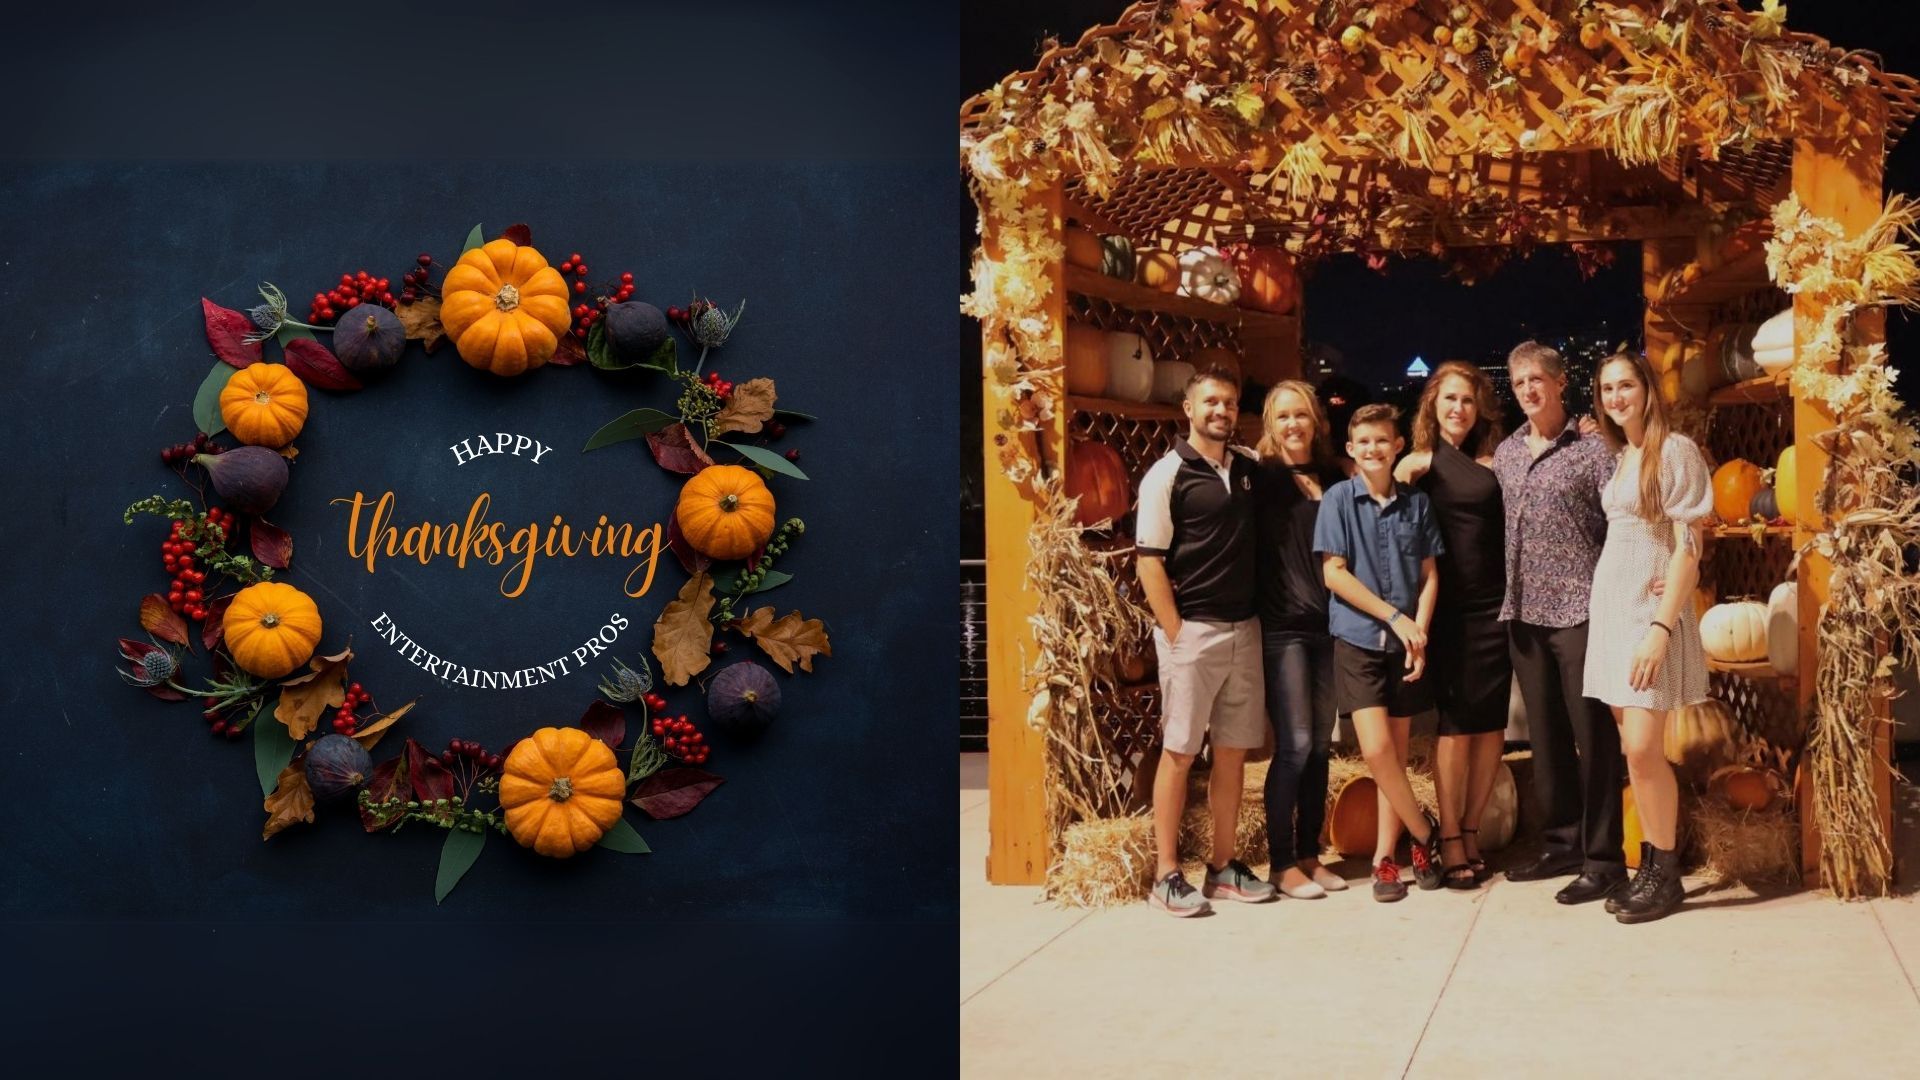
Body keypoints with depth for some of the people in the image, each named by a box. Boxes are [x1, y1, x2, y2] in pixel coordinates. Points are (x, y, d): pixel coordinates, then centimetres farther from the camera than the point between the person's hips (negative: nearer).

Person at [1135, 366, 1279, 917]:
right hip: (1192, 630, -5)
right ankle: (1167, 875, 5)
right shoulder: (1167, 474, -5)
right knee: (1178, 751, -1)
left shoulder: (1250, 467, 10)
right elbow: (1149, 563, -8)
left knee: (1233, 751, 9)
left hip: (1245, 629, 5)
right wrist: (1176, 634, -13)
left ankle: (1223, 866, 18)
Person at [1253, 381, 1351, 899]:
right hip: (1282, 627, -5)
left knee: (1320, 744, 8)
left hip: (1329, 624, 5)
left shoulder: (1335, 479, 11)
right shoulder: (1262, 478, -2)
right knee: (1294, 744, -8)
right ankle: (1282, 861, 2)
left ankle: (1310, 852, 18)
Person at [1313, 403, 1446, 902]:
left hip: (1405, 642, 3)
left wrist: (1419, 629, -7)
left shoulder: (1416, 502, 7)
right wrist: (1394, 617, -9)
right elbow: (1333, 573, -6)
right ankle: (1425, 832, 9)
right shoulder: (1339, 499, -1)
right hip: (1358, 639, -3)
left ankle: (1385, 856, 15)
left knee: (1397, 752, 5)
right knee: (1376, 749, -12)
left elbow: (1429, 575, 8)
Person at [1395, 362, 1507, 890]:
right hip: (1445, 608, -3)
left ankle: (1470, 831, 15)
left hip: (1494, 604, 3)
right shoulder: (1420, 463, 4)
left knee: (1492, 723, 3)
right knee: (1455, 721, -3)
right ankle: (1450, 841, 4)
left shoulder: (1494, 462, 9)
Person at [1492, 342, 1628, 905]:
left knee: (1592, 736, -2)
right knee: (1545, 735, 13)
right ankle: (1562, 843, 24)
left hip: (1578, 610, -6)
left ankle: (1603, 859, 3)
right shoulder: (1505, 453, 13)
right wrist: (1509, 597, 14)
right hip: (1523, 611, 6)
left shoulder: (1592, 449, -4)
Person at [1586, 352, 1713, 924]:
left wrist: (1661, 626, -18)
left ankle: (1666, 874, 1)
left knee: (1643, 748, -10)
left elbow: (1689, 548, -13)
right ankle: (1649, 867, 13)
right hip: (1609, 606, 7)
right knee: (1633, 751, 6)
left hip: (1652, 609, -7)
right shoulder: (1616, 457, 14)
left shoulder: (1675, 450, -7)